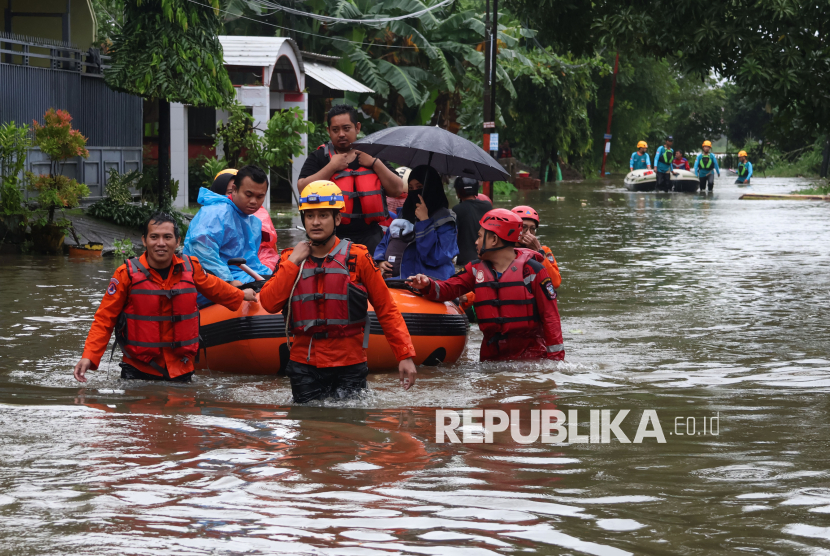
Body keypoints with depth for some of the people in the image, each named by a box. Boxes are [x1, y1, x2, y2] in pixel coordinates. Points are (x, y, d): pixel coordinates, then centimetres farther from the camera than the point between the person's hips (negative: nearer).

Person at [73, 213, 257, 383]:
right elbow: (104, 320, -6)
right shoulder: (127, 274, -8)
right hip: (138, 371, -3)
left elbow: (214, 288, 26)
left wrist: (240, 296, 42)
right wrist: (88, 357, -17)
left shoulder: (191, 268, 2)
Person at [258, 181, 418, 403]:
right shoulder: (290, 259, 7)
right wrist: (293, 262, -7)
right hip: (304, 366, 2)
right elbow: (269, 304, -6)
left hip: (349, 367, -2)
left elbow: (386, 309, -1)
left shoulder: (357, 258, -3)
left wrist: (405, 356, -8)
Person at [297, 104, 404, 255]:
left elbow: (397, 190, 5)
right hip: (333, 238, -2)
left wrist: (375, 163, -4)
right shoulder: (319, 157, 7)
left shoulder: (372, 155, 13)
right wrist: (332, 167, -11)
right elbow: (303, 189, -8)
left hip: (370, 236, 2)